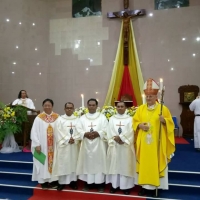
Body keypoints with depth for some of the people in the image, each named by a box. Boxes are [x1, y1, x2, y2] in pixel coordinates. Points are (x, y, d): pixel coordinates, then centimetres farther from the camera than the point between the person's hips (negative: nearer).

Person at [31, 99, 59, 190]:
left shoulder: (57, 117, 1)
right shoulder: (39, 118, -3)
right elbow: (34, 132, -5)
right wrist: (37, 144, -12)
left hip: (55, 145, 2)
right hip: (42, 146, -1)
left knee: (54, 161, 9)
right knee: (44, 163, 7)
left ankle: (54, 180, 21)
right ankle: (44, 181, 17)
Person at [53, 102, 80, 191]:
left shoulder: (77, 120, 7)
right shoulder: (60, 119, 0)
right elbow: (58, 133, -7)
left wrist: (74, 139, -15)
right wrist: (67, 140, -14)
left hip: (74, 146, 2)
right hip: (63, 145, -2)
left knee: (73, 163, 7)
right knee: (62, 163, 1)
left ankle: (73, 181, 17)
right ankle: (62, 182, 10)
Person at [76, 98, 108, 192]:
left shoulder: (102, 117, 5)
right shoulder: (82, 118, 10)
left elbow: (106, 130, -3)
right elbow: (78, 129, 1)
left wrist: (98, 133, -18)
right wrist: (85, 134, -16)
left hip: (98, 144, -1)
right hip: (86, 144, 2)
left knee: (99, 163, 1)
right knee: (87, 162, 5)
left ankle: (100, 183, 11)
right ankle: (88, 182, 17)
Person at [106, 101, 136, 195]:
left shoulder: (129, 119, 5)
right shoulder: (112, 118, 9)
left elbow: (130, 132, -7)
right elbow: (109, 132, 0)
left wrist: (120, 137, -16)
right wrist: (116, 139, -15)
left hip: (126, 146, -1)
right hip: (114, 146, 2)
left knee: (125, 165, 1)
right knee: (114, 164, 4)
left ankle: (126, 185, 10)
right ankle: (114, 184, 14)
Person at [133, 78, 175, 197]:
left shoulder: (163, 108, -3)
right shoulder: (141, 109, 6)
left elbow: (170, 123, -1)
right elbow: (135, 121, 9)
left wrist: (164, 120, -21)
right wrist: (140, 125, -11)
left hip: (157, 143, -3)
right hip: (144, 142, 3)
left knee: (155, 163, 3)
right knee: (144, 163, 8)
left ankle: (153, 187, 17)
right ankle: (145, 186, 22)